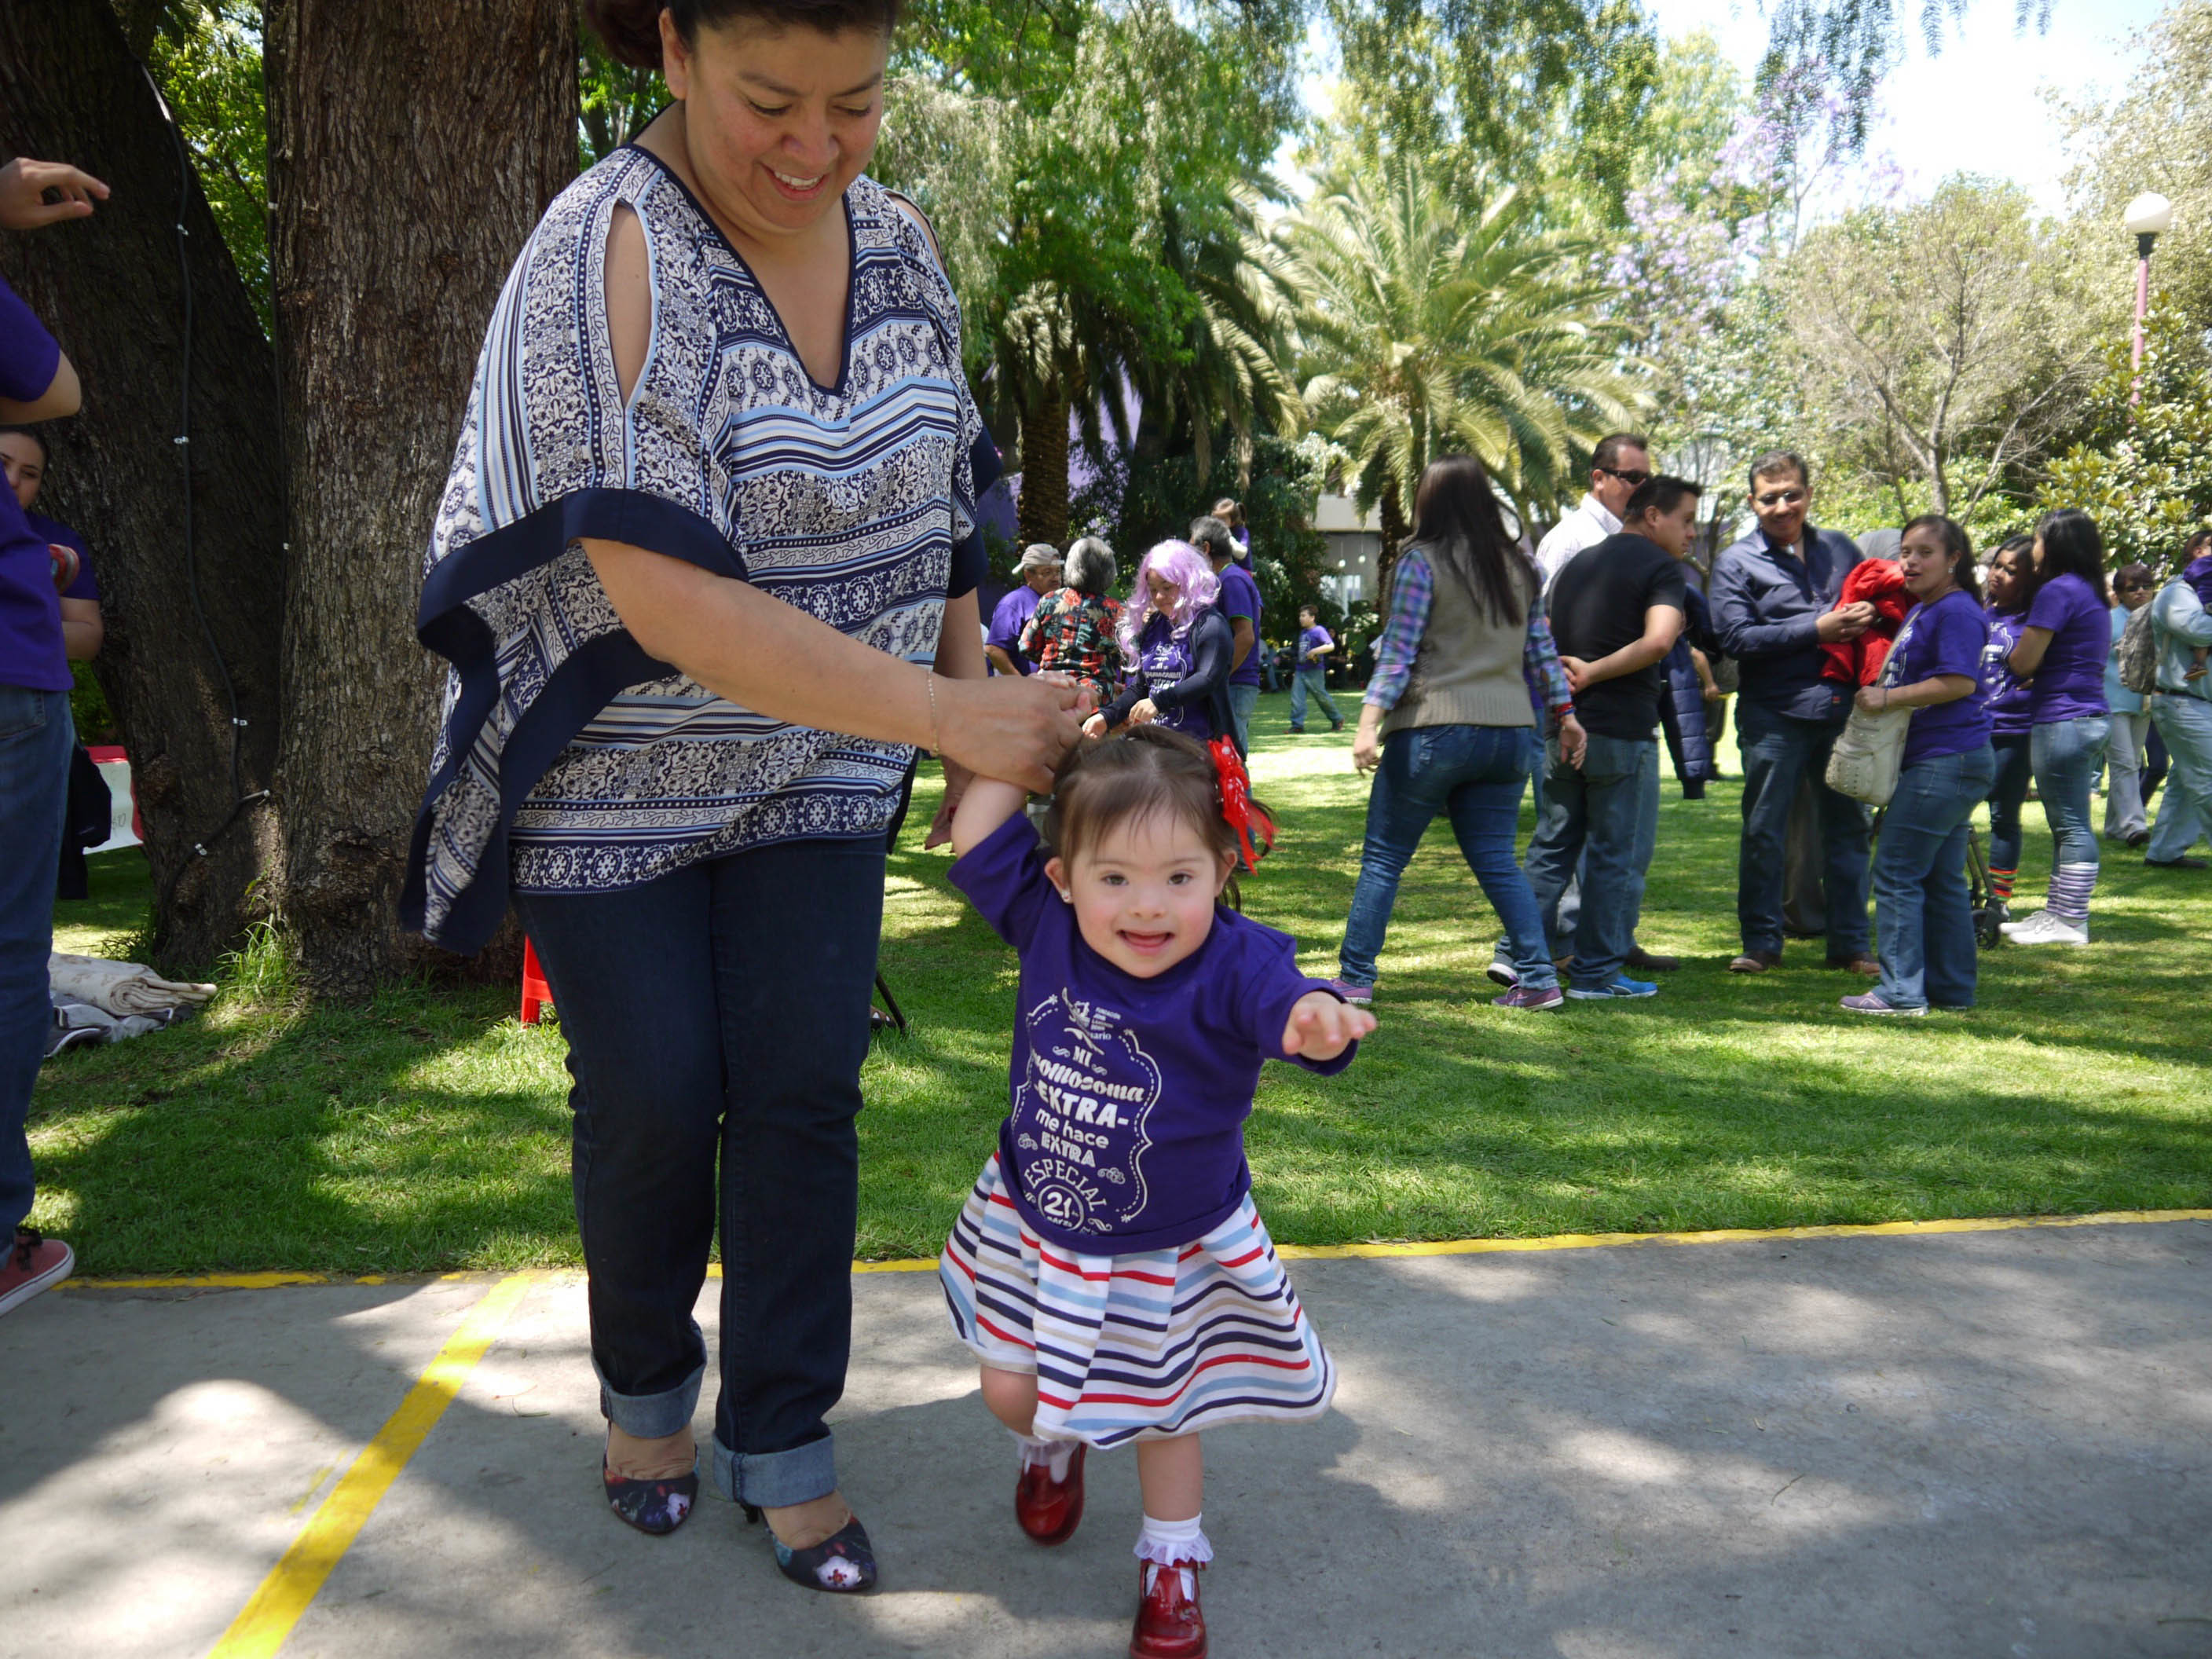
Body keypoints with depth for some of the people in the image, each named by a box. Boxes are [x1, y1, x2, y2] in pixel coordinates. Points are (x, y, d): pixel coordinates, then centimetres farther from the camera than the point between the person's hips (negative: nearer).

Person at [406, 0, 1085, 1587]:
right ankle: (645, 1396, 33)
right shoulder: (608, 255, -24)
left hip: (818, 770, 5)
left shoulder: (896, 239, -2)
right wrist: (943, 715, -30)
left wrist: (987, 701, 3)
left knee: (803, 1096, 3)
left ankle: (783, 1444, 20)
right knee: (652, 1104, 5)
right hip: (617, 776, -4)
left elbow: (935, 502, 11)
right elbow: (674, 606, -32)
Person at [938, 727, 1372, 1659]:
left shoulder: (1233, 964, -28)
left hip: (1171, 1252, -3)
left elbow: (1287, 1008, -47)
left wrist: (1319, 1020, -69)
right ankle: (1052, 1449, 56)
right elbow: (978, 839, -11)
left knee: (1161, 1415, 15)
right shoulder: (1047, 926, -16)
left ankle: (1172, 1564, 43)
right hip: (1032, 1229, 4)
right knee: (1010, 1390, 19)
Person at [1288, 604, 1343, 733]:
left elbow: (1331, 646, -20)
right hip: (1300, 671, 7)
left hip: (1315, 671, -7)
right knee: (1296, 698, -5)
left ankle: (1337, 720, 22)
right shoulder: (1303, 632, 16)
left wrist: (1314, 652, -26)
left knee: (1322, 697, 3)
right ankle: (1297, 725, -5)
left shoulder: (1319, 631, -9)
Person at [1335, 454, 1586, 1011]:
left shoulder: (1421, 561, -3)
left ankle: (1355, 978, 7)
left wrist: (1369, 721, -13)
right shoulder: (1519, 566, 13)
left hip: (1434, 730, -5)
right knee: (1496, 861, 12)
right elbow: (1541, 649, 14)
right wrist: (1566, 713, 22)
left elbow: (1398, 651, -10)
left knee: (1383, 859, 4)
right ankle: (1538, 978, 6)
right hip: (1510, 732, 5)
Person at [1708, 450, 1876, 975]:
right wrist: (1817, 630, -16)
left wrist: (1868, 618, -2)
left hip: (1841, 710, 4)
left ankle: (1850, 943, 18)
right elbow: (1736, 636, -12)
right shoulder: (1736, 563, 0)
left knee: (1848, 826, 8)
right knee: (1763, 831, 2)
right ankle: (1761, 942, 12)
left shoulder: (1839, 548, 14)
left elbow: (1876, 603, 23)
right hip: (1774, 715, -4)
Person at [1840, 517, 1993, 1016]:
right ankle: (1951, 988, 21)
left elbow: (1960, 682, -23)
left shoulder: (1957, 610, -14)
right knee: (1941, 877, 14)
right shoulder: (1921, 609, 17)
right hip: (1940, 762, 11)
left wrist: (1887, 698, -19)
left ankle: (1901, 992, -5)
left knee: (1896, 872, -8)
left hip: (1946, 763, -11)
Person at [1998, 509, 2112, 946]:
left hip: (2062, 721, -10)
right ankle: (2056, 911, 20)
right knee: (2068, 824, 13)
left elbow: (2023, 662, -13)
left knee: (2070, 825, -6)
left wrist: (2013, 652, 9)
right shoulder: (2093, 594, 17)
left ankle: (2070, 924, -2)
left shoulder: (2058, 590, -13)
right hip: (2090, 715, 10)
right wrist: (2037, 675, 15)